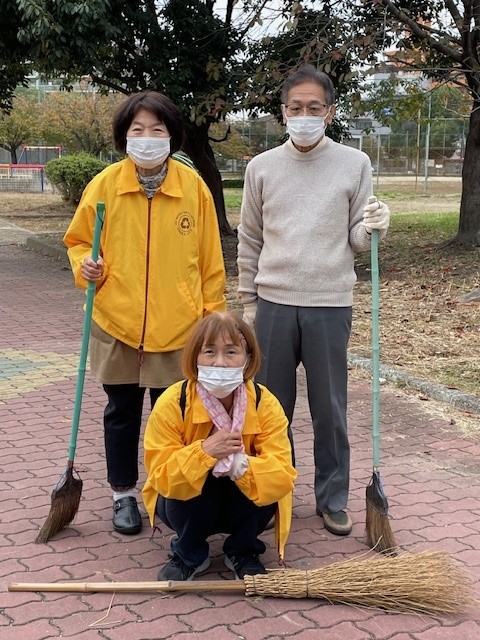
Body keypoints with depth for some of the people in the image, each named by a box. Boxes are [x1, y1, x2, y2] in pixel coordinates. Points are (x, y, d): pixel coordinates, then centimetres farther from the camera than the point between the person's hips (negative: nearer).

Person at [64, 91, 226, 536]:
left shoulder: (194, 186, -3)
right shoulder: (104, 185, -4)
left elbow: (209, 257, 3)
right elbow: (77, 239, 9)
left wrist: (213, 311, 4)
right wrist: (85, 265, -11)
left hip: (178, 326, 0)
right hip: (116, 323, 1)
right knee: (122, 412, 12)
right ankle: (123, 495, 28)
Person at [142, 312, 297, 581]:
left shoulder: (266, 405, -20)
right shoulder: (172, 403, -23)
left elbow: (281, 477, -28)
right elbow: (160, 477, -26)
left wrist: (241, 464, -46)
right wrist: (204, 452, -42)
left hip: (245, 506, 1)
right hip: (189, 505, -1)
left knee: (262, 483, -29)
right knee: (193, 485, -32)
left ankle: (243, 551, 0)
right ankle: (189, 554, -3)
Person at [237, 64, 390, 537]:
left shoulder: (355, 164, 1)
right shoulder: (262, 167, 4)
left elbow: (356, 241, 4)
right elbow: (249, 241, 11)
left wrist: (373, 228, -18)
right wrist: (248, 302, 10)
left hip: (330, 306, -1)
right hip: (274, 304, 1)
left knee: (330, 411, 7)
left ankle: (333, 498, 21)